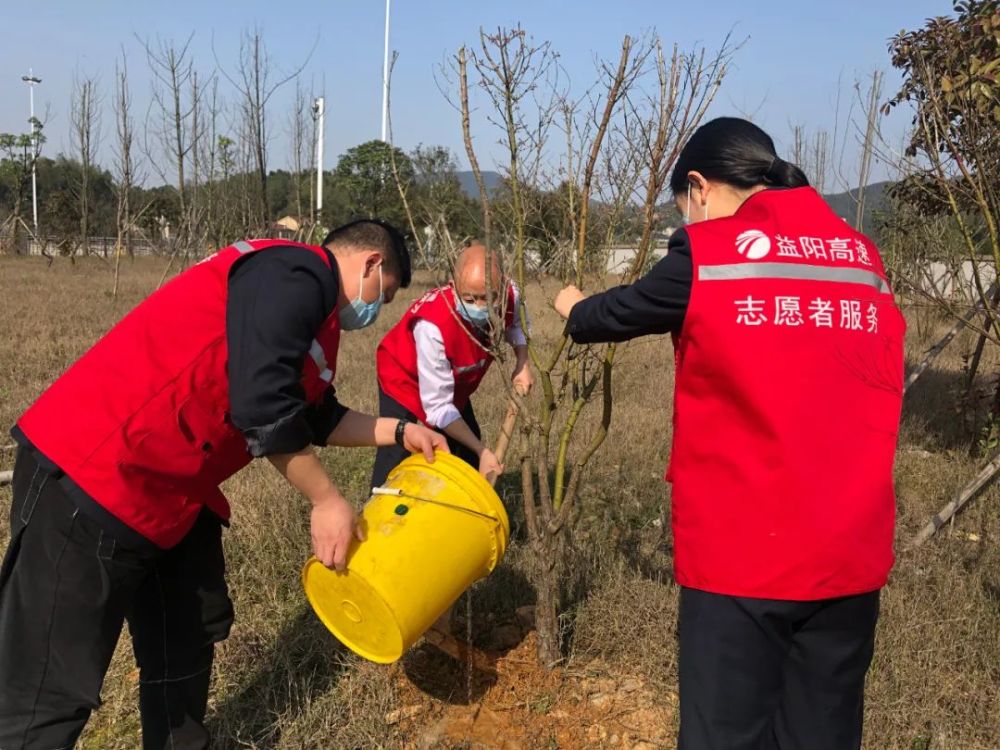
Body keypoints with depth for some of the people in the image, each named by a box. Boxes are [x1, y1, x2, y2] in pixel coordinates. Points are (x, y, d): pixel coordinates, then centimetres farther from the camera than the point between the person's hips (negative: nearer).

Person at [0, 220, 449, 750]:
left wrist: (399, 432, 27)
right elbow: (264, 405, -25)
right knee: (51, 692, -4)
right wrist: (327, 501, -13)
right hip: (92, 476, -11)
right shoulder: (297, 274, -16)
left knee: (188, 644, 21)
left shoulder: (315, 315, 18)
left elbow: (315, 416, 29)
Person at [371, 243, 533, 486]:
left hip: (455, 382, 6)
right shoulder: (432, 324, -43)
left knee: (467, 450, 12)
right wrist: (482, 451, -34)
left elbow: (513, 325, 3)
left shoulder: (510, 296, -27)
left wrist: (522, 364, -14)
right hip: (404, 377, -6)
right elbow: (437, 405, -34)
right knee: (397, 451, -22)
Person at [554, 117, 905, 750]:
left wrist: (575, 311, 31)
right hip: (852, 553, 5)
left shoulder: (708, 253, -6)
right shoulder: (865, 260, 8)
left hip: (743, 550, -5)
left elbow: (621, 313, 10)